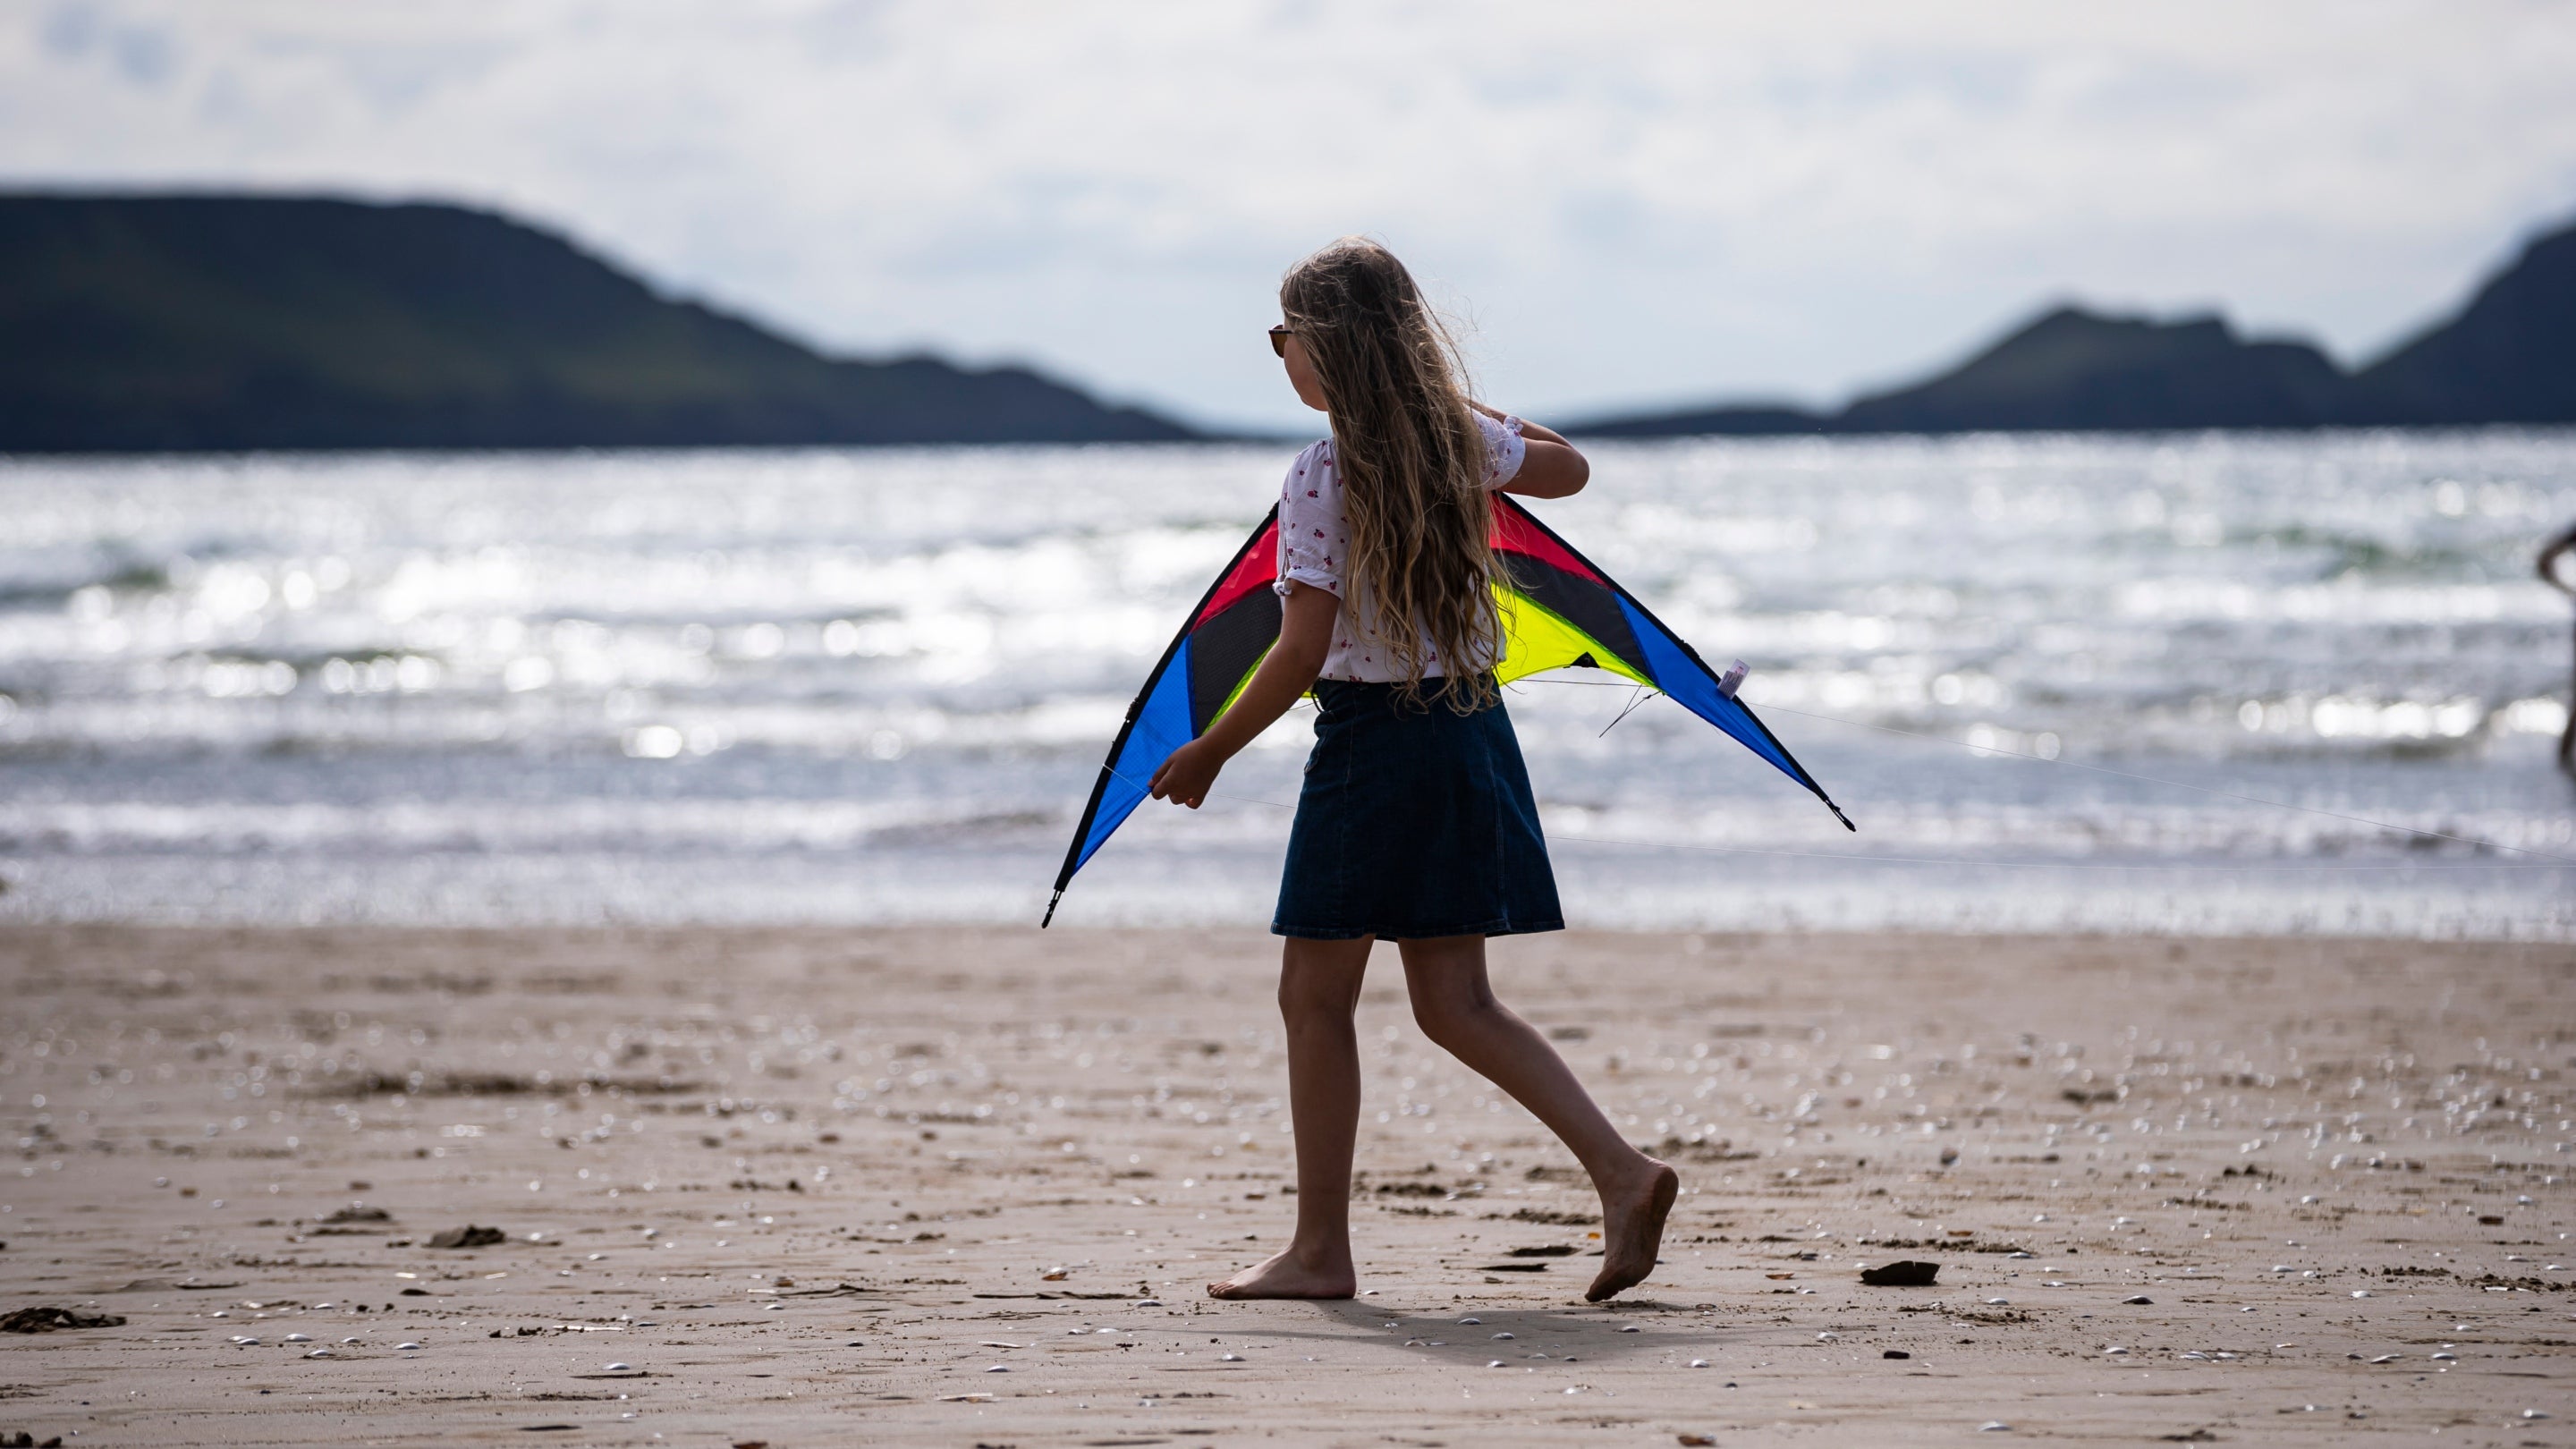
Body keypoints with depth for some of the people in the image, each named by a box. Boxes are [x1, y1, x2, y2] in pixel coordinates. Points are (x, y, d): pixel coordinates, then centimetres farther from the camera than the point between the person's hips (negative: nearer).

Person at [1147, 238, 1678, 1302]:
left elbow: (1301, 653, -17)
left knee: (1315, 996, 5)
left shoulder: (1321, 478, -15)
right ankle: (1620, 1169, -4)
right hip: (1470, 727, 7)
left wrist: (1208, 754, -6)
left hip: (1373, 738, -7)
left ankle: (1320, 1251, 8)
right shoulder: (1463, 442, 4)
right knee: (1453, 1004, 11)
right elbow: (1567, 469, 25)